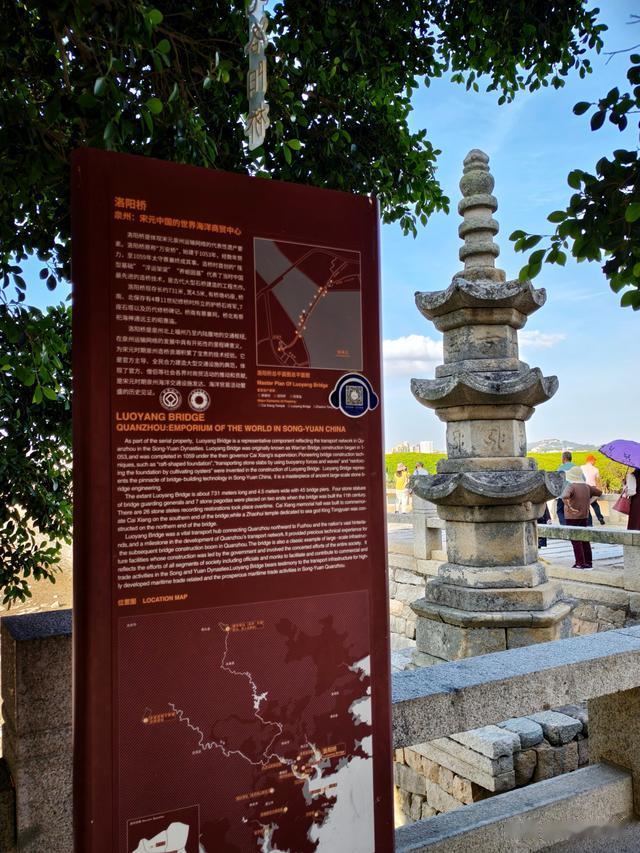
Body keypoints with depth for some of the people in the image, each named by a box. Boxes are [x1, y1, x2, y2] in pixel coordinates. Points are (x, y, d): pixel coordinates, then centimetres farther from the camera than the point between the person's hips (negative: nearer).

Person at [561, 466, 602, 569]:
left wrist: (568, 507, -26)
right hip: (584, 516, 6)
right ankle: (588, 562, 20)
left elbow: (565, 496, -36)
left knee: (575, 540, 1)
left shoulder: (570, 486, -17)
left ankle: (580, 563, 3)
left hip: (572, 517, -6)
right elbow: (599, 493, 17)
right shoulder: (587, 486, 3)